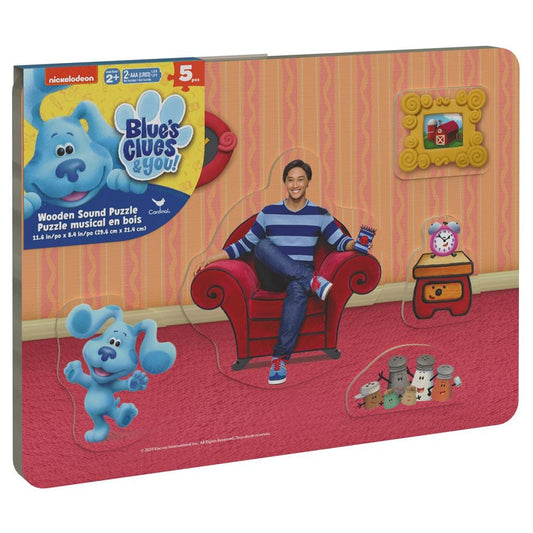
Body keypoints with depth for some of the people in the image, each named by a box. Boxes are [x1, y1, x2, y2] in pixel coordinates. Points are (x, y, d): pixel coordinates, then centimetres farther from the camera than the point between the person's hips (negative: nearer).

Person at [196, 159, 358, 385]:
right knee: (263, 245, -30)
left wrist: (355, 244, -23)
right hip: (273, 278, 1)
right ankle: (312, 281, -36)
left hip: (300, 276, -1)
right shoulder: (269, 213, 10)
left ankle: (280, 357, -44)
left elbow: (339, 241, 0)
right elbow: (245, 244, 12)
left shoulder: (319, 214, 9)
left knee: (298, 289, -41)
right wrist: (212, 258, 3)